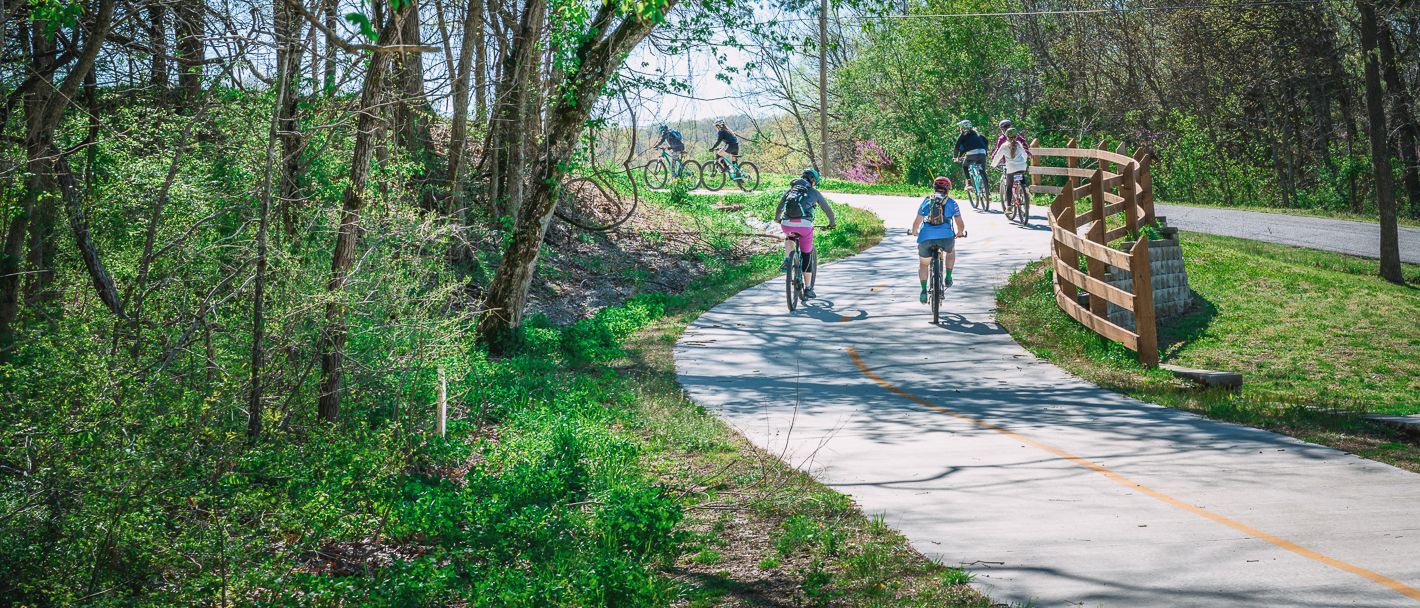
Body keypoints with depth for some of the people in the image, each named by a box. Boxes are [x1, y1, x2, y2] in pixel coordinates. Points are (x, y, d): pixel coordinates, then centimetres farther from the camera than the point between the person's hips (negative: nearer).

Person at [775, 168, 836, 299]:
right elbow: (828, 209, 22)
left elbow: (779, 208, 29)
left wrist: (777, 219, 49)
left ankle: (786, 261, 15)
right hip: (804, 224, -2)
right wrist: (832, 223, 40)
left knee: (789, 237, 38)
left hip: (786, 224, 2)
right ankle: (808, 288, 14)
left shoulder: (791, 190, 24)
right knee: (806, 256, 12)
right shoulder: (814, 192, 18)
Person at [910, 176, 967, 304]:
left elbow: (916, 223, 20)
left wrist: (914, 232, 40)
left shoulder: (926, 201, 19)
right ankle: (948, 277, 28)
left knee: (923, 264, 21)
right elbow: (961, 225, 18)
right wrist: (959, 233, 39)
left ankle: (924, 291, 4)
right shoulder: (951, 203, 16)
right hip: (946, 237, 0)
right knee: (951, 251, 35)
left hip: (926, 238, 0)